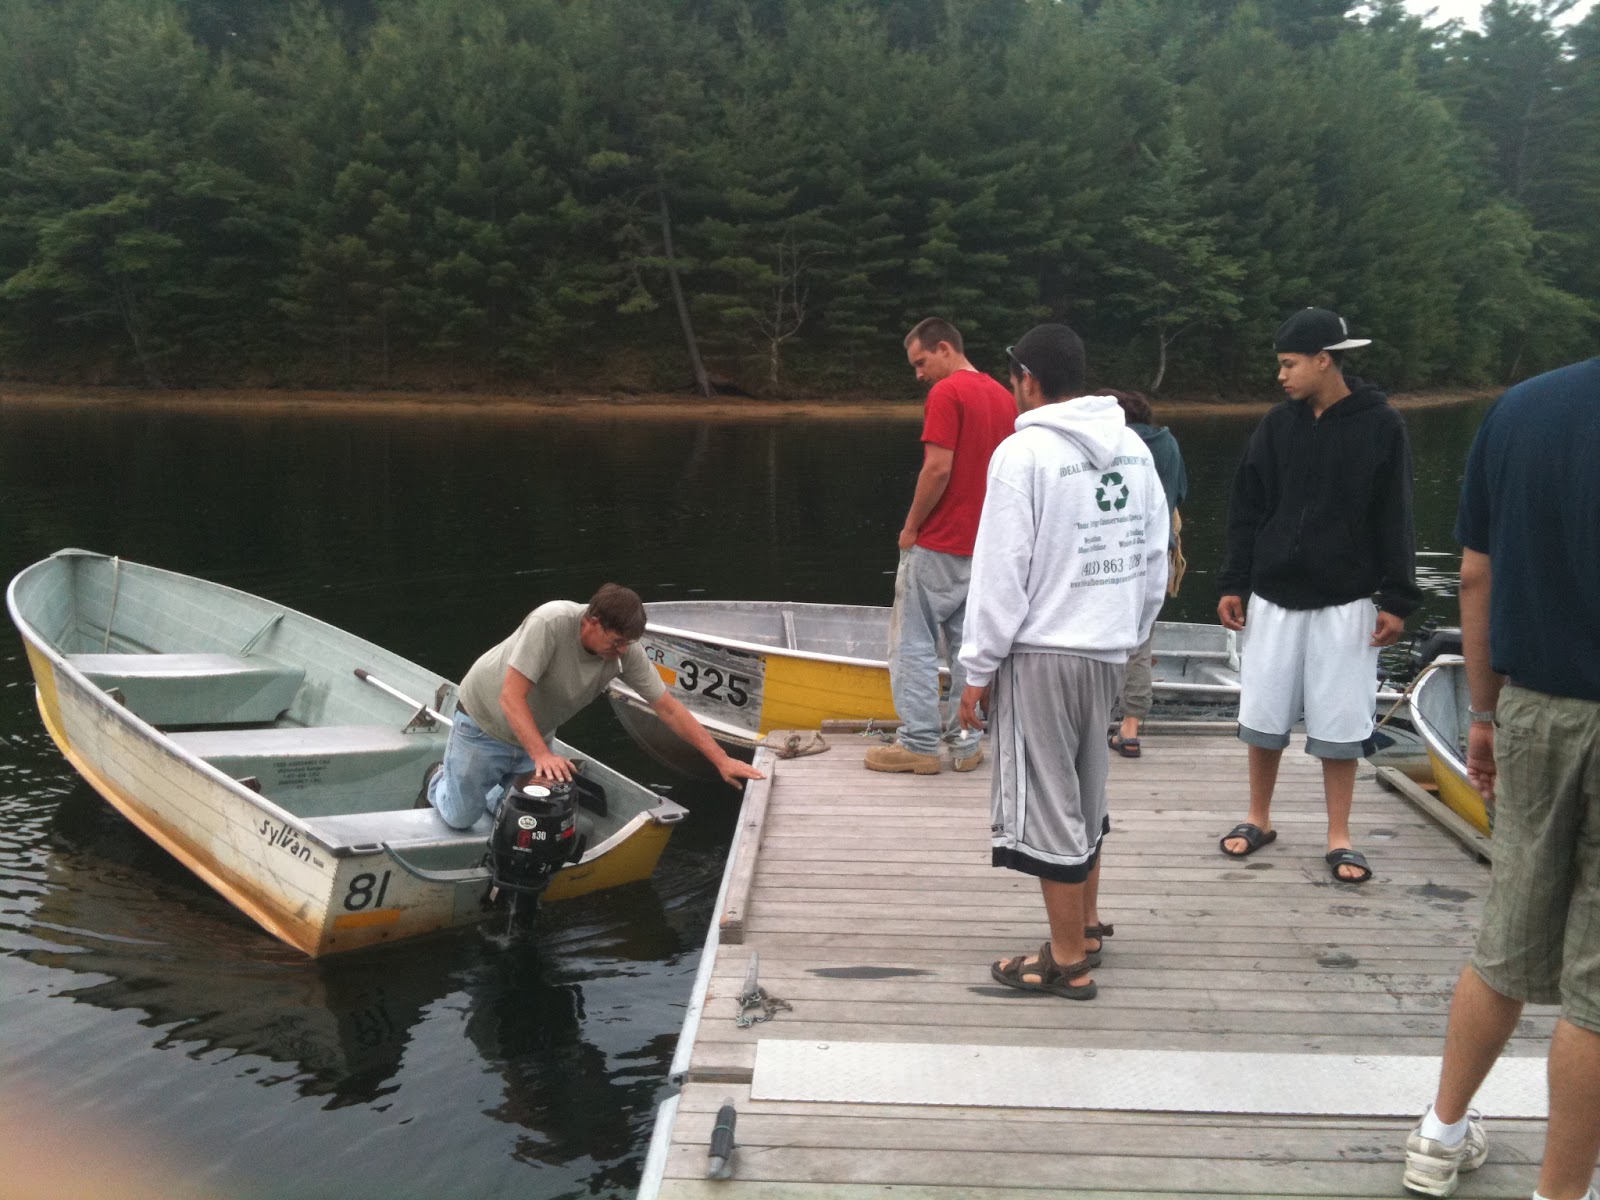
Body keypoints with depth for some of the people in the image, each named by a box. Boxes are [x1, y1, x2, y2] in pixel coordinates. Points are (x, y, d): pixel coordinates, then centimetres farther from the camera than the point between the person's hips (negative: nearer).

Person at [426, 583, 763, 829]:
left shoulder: (626, 650, -19)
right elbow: (511, 697, -35)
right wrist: (542, 755, -46)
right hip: (484, 720, -5)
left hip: (535, 733, 5)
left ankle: (482, 788, 30)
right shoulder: (551, 623, -35)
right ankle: (439, 780, 34)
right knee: (461, 817, -1)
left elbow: (668, 708, -14)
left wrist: (721, 759, -18)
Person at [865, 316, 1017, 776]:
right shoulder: (1004, 397, 11)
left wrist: (910, 527, -10)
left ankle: (919, 743, 2)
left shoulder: (945, 394, -13)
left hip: (938, 546, -8)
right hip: (985, 546, 8)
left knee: (914, 645, 1)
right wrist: (989, 523, 18)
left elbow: (938, 468, -20)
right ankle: (965, 742, 14)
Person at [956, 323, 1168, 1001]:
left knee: (1047, 805, 2)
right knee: (1085, 797, 21)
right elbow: (1154, 559, 10)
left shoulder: (1024, 451, -14)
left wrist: (978, 670, -8)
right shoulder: (1133, 448, 7)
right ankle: (1086, 927, 34)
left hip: (1041, 653, -7)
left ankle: (1069, 961, 10)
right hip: (1107, 648, 7)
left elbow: (1001, 571, -15)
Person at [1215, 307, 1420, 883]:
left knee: (1340, 724, 3)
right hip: (1275, 597, 3)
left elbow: (1394, 521, -4)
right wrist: (1233, 584, 2)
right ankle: (1259, 819, 25)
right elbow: (1246, 509, 6)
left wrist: (1397, 599, -7)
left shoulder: (1381, 426, -6)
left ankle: (1338, 838, 15)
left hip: (1344, 602, -3)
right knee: (1263, 716, 8)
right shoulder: (1277, 424, 2)